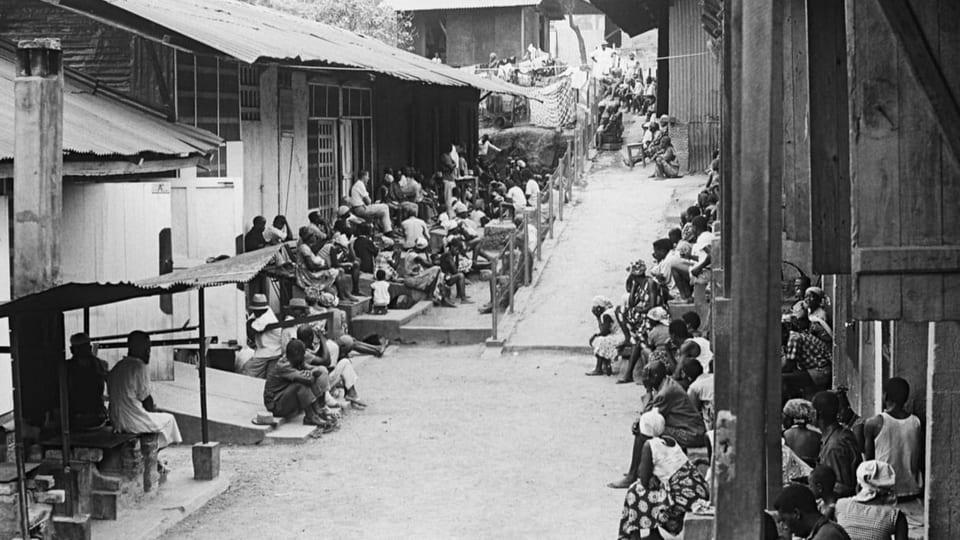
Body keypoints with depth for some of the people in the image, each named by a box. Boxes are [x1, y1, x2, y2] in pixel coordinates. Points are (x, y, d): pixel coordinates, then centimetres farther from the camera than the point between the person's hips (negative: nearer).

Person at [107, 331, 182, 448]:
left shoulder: (115, 368, 9)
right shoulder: (140, 367, -15)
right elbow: (145, 398, -12)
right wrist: (152, 408, 10)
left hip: (116, 421, 8)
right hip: (134, 423, -8)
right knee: (169, 419, 17)